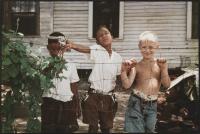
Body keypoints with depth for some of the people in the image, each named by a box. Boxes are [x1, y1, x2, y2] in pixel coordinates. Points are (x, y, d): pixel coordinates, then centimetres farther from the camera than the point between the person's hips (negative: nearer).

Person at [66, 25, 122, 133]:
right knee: (93, 127, 4)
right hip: (94, 96, -3)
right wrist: (72, 45, -51)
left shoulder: (118, 57, 5)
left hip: (109, 98, 4)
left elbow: (120, 77, 12)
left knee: (106, 128, 14)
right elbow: (85, 49, -30)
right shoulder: (96, 50, -9)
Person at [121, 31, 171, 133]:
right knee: (135, 130, -5)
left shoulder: (160, 64, 3)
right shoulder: (137, 66, -4)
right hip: (136, 103, -3)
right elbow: (126, 85, -10)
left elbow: (167, 85, -4)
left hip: (152, 105, 3)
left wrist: (164, 69, -16)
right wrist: (123, 71, -26)